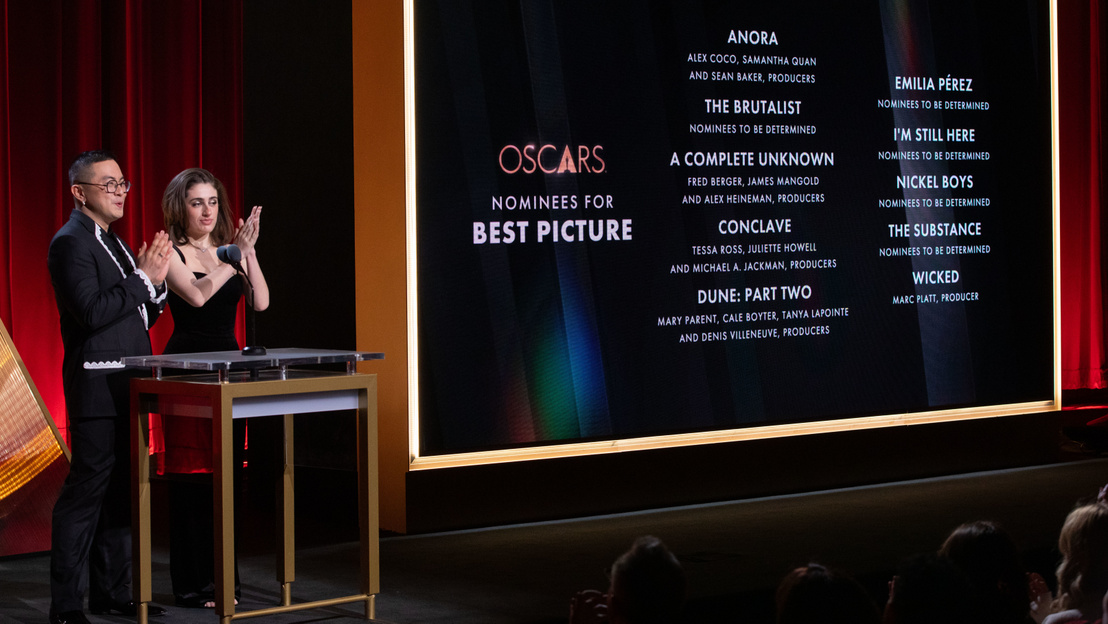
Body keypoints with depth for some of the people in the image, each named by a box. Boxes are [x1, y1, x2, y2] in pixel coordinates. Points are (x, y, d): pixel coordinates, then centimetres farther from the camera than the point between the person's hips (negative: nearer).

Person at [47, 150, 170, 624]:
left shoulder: (112, 243, 19)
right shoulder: (71, 243, -10)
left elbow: (140, 317, 21)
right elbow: (91, 313, -22)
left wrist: (155, 283, 3)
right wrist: (141, 278, -17)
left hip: (127, 388, 9)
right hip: (97, 387, -9)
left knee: (120, 491, 13)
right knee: (86, 493, -7)